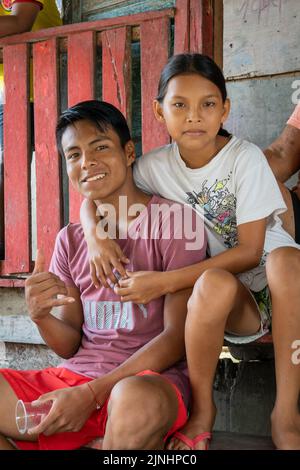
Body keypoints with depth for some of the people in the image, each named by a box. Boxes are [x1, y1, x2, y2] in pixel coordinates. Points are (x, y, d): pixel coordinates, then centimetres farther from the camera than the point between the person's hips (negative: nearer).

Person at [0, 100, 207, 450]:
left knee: (135, 401, -42)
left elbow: (178, 336, -7)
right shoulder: (70, 240, 16)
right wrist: (40, 315, -10)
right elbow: (71, 346, 14)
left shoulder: (176, 220, -1)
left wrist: (92, 394, -16)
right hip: (72, 376, 6)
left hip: (150, 379, -6)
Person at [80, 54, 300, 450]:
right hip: (230, 302, 2)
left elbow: (249, 251, -17)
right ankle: (202, 408, -13)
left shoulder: (245, 159, -13)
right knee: (214, 283, -36)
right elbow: (95, 195, 10)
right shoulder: (157, 167, -3)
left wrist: (165, 282, -23)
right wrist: (95, 234, -14)